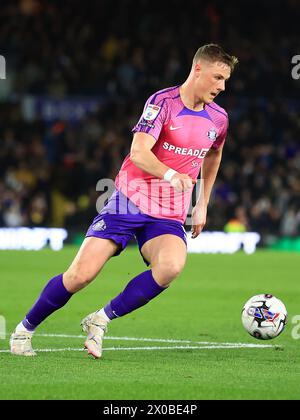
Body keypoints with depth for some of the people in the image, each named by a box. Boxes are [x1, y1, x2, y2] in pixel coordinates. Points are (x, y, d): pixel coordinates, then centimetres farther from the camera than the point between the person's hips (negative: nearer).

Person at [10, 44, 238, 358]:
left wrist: (203, 204, 28)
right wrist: (171, 175, -41)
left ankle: (100, 320, -14)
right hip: (129, 202, -4)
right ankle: (25, 329, 12)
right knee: (81, 274, -12)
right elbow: (138, 152, -24)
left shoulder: (218, 119, 7)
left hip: (169, 217, 4)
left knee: (171, 266, -30)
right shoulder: (163, 102, -11)